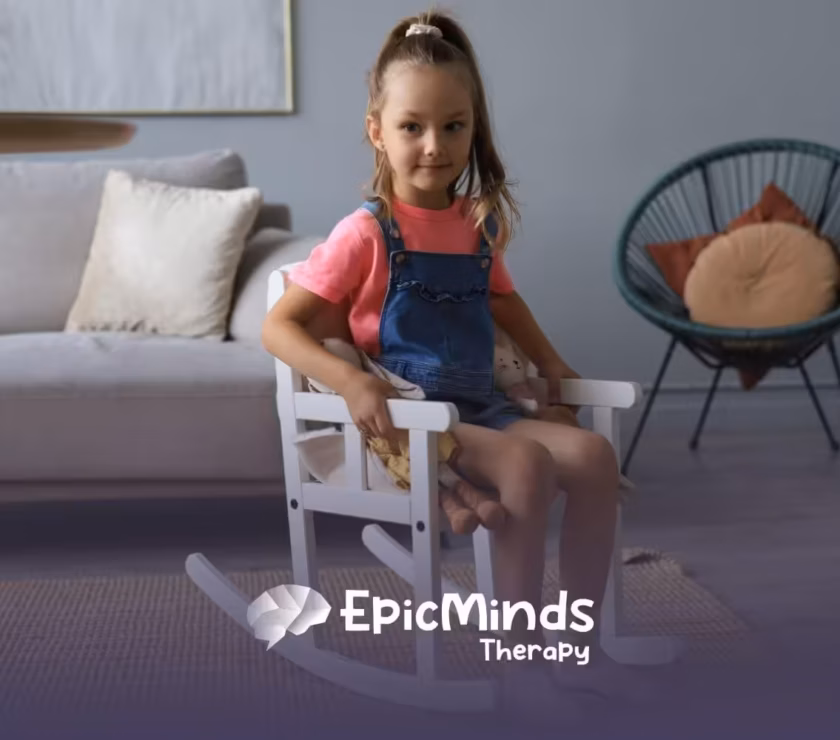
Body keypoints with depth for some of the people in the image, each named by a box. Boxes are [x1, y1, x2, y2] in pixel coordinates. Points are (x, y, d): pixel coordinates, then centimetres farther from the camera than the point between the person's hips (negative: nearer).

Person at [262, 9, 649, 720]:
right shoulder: (367, 232, -9)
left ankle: (581, 644, -5)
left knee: (593, 454, -16)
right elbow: (278, 326, -11)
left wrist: (551, 362, 19)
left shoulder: (483, 222, 9)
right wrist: (350, 380, -27)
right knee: (527, 463, -31)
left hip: (481, 406, 6)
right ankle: (520, 654, -18)